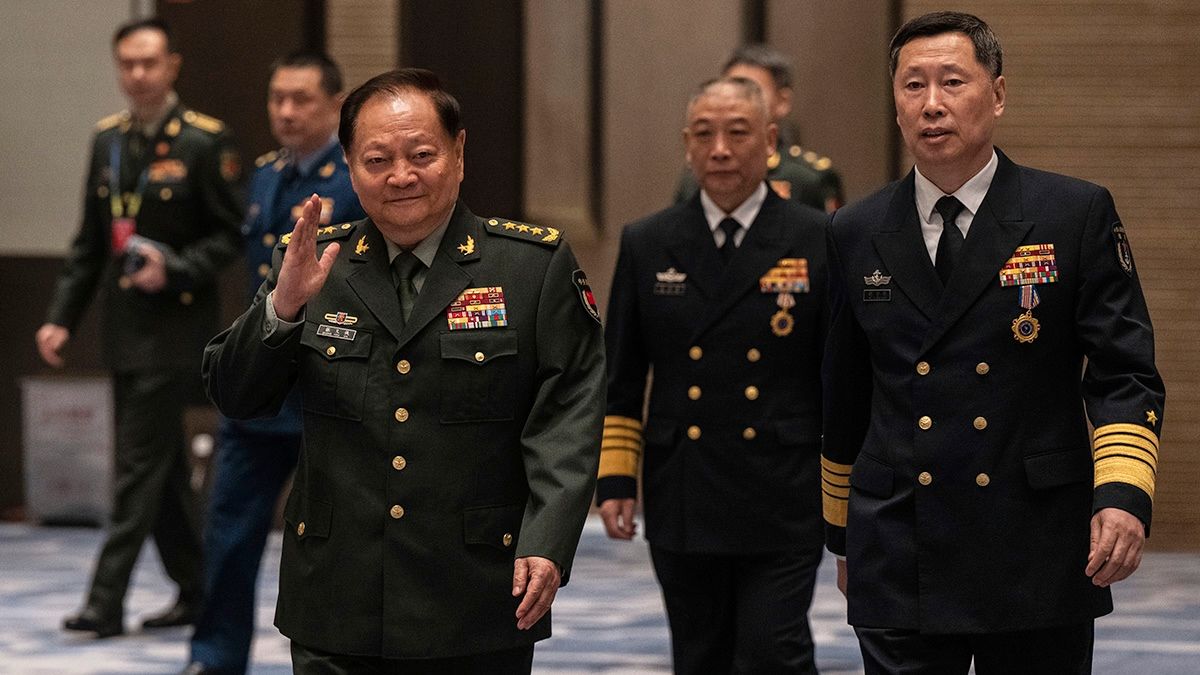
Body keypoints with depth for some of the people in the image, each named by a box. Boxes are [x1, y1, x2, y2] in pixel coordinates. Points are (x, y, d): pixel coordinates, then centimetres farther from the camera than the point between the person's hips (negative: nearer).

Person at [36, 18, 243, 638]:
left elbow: (229, 237, -7)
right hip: (124, 329, 7)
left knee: (139, 467, -8)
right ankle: (195, 591, 23)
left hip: (174, 327, -7)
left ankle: (107, 602, -8)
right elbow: (89, 241, 14)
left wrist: (174, 271, -21)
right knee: (160, 468, 13)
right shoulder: (108, 140, 10)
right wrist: (62, 317, 6)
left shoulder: (205, 142, -9)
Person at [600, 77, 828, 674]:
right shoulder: (646, 246, 7)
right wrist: (614, 479, 1)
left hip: (783, 510, -3)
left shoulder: (818, 243, -1)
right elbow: (619, 379, 10)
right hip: (683, 508, 3)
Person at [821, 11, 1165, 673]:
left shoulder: (1078, 215, 0)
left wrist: (1123, 495, -19)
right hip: (899, 565, 2)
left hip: (1039, 561, -1)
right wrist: (841, 533, 20)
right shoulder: (855, 235, 8)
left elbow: (1123, 373, -4)